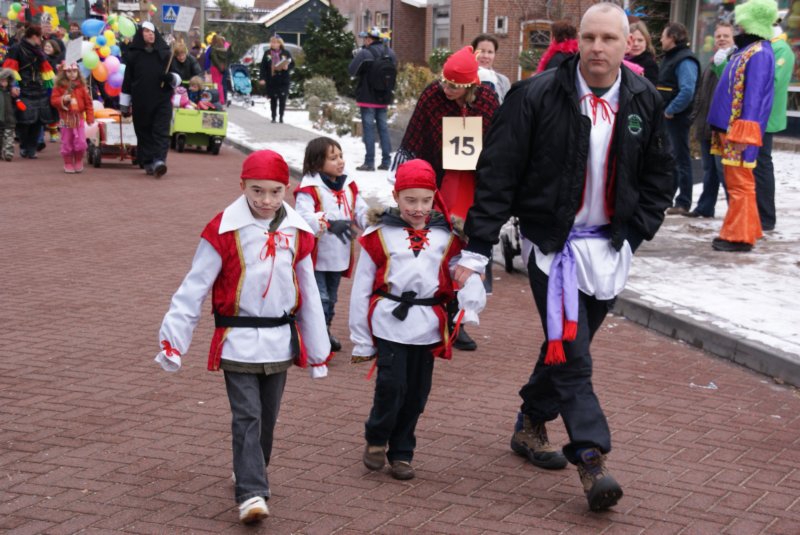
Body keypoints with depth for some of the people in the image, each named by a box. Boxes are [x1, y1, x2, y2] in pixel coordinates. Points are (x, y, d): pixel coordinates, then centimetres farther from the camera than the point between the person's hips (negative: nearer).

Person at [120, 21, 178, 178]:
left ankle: (159, 160, -22)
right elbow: (127, 79, 8)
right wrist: (124, 103, 7)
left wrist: (172, 79, -14)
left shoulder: (165, 53, 7)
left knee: (161, 131, -12)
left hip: (162, 100, -1)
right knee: (144, 132, 3)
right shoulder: (133, 54, 6)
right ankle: (148, 162, 7)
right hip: (141, 102, 1)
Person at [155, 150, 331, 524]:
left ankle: (251, 472, 35)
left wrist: (318, 351, 12)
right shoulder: (224, 230, -11)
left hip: (280, 341, 4)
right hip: (238, 341, -4)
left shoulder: (297, 233, 1)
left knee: (267, 416, 15)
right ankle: (251, 493, -8)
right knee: (247, 417, -8)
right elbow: (195, 286, -8)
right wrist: (173, 339, -11)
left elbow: (309, 293, 9)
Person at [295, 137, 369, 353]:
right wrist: (329, 223, -42)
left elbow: (361, 213, 6)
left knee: (331, 297, 21)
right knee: (319, 297, -5)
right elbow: (304, 218, -29)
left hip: (339, 255, 7)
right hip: (316, 256, -7)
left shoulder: (348, 186, 6)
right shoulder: (309, 188, -17)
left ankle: (325, 332, 37)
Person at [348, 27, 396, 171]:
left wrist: (362, 73, 2)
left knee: (368, 128, -1)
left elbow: (351, 70, -14)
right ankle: (386, 161, 13)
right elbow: (394, 70, 15)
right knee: (383, 127, 12)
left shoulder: (365, 53, -17)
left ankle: (369, 162, -1)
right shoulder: (389, 52, 4)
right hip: (384, 99, 6)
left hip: (368, 98, -6)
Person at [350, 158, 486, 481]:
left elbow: (465, 273, 6)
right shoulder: (379, 235, 2)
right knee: (392, 386, -10)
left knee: (416, 394, 9)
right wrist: (361, 340, 5)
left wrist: (471, 305, -16)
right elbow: (361, 289, 5)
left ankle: (401, 453, 25)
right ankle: (376, 440, 16)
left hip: (428, 326, 3)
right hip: (389, 322, -3)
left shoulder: (447, 236, 8)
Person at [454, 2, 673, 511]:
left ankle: (532, 424, 35)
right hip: (554, 240, -4)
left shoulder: (645, 101, 0)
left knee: (568, 344, 15)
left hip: (610, 245, 4)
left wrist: (637, 230, 3)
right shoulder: (537, 96, -13)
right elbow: (497, 174, -11)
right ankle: (593, 459, -6)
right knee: (570, 351, -10)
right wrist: (477, 249, -13)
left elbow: (659, 175, 14)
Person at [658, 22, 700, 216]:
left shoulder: (685, 61, -16)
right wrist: (662, 110, 10)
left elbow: (687, 91, -26)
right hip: (666, 117, 10)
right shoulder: (670, 58, 15)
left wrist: (670, 110, -19)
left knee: (680, 159, -2)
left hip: (677, 118, -10)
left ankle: (683, 203, 5)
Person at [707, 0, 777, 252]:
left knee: (740, 183, -5)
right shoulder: (747, 50, 16)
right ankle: (738, 231, 22)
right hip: (729, 128, 10)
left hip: (740, 132, -10)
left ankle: (739, 236, -1)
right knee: (735, 182, 15)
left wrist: (745, 137, -23)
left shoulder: (759, 54, -15)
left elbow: (754, 97, -20)